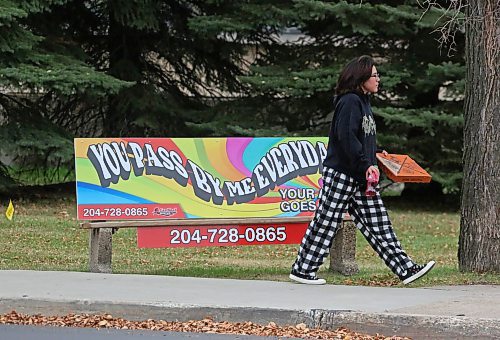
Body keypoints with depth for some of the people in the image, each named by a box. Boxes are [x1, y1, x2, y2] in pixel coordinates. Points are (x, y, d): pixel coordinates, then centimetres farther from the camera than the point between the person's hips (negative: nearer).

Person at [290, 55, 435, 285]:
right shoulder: (349, 102, -14)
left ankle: (405, 269, 2)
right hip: (341, 174, -9)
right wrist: (366, 164, -21)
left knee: (378, 224, 5)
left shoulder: (362, 101, 17)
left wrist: (374, 155, 14)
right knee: (325, 222, -2)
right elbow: (346, 138, -22)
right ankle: (302, 270, 7)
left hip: (360, 178, 10)